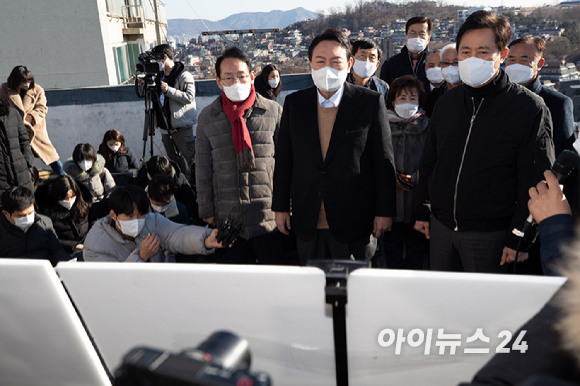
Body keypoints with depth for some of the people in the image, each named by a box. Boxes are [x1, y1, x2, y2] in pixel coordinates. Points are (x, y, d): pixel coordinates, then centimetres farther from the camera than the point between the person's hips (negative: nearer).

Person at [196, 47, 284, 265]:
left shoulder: (274, 112, 0)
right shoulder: (207, 117, 5)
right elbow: (203, 169, 9)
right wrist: (206, 210, 8)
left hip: (269, 214, -1)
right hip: (228, 215, 2)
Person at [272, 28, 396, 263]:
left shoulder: (371, 102, -4)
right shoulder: (294, 103, 4)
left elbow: (384, 162, -3)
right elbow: (283, 159, 7)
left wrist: (384, 212, -4)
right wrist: (280, 207, 6)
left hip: (355, 223, -2)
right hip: (307, 224, 3)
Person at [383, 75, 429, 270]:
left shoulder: (427, 128, 1)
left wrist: (416, 178, -13)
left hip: (417, 202, -1)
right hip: (390, 201, 1)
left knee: (417, 248, 7)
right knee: (391, 247, 10)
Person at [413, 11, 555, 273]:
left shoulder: (530, 108, -9)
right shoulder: (446, 102, 6)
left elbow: (535, 181, -10)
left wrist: (520, 238, -13)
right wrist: (422, 211, 12)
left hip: (491, 235, -4)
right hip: (441, 227, 5)